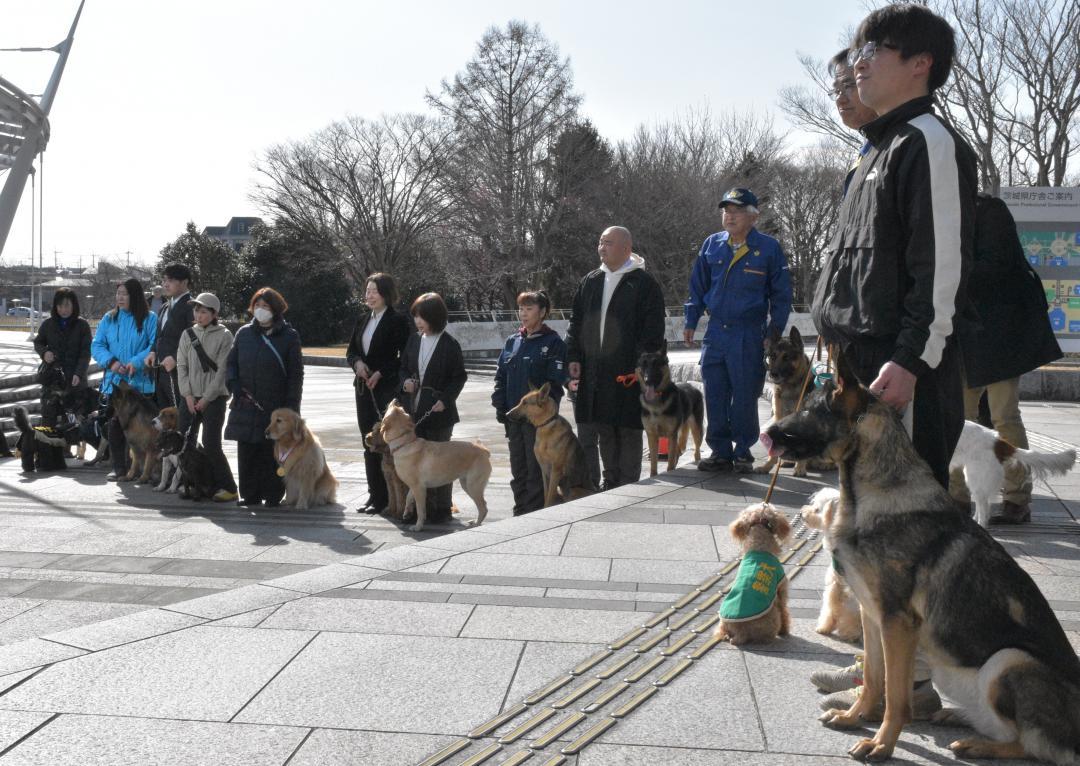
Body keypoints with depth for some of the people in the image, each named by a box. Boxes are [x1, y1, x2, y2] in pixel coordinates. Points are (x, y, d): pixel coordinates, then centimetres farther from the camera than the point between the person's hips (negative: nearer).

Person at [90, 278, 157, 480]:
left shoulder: (148, 319, -1)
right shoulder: (109, 318, 10)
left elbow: (155, 346, -9)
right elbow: (96, 346, 8)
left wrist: (136, 362, -21)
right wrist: (111, 362, -10)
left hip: (140, 383, -3)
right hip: (114, 381, 3)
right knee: (114, 424, 3)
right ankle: (119, 467, 12)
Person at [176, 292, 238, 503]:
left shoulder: (224, 336, -4)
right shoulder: (188, 334, 9)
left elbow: (222, 370, -8)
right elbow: (181, 366, 7)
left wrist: (206, 398, -10)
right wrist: (188, 395, -3)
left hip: (214, 397, -5)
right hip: (189, 396, 5)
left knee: (211, 443, -11)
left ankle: (227, 487, -4)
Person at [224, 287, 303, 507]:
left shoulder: (289, 336, 0)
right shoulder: (244, 333, 12)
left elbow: (296, 374, -2)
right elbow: (230, 363, 16)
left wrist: (291, 406, -9)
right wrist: (234, 385, -3)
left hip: (275, 407, -4)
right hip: (245, 406, 4)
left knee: (273, 452, 0)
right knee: (246, 452, 5)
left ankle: (273, 495, 10)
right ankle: (250, 494, 15)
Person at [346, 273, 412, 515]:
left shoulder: (398, 321, -7)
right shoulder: (362, 321, 15)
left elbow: (405, 357, -11)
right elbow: (350, 351, 18)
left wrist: (380, 373, -18)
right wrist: (357, 363, -3)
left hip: (387, 389, -7)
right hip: (364, 388, 7)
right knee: (369, 443, 10)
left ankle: (383, 497, 1)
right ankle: (374, 494, 17)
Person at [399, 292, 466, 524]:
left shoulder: (449, 344, -7)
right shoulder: (413, 340, 8)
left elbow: (460, 376, -6)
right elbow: (403, 368, 17)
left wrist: (445, 400, -17)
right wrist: (406, 382, -5)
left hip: (438, 410, -5)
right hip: (414, 410, 5)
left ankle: (442, 508, 11)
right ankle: (422, 505, 18)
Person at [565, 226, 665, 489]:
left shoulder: (644, 283, -3)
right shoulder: (590, 282, 13)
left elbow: (653, 330, -7)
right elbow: (575, 323, 16)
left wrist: (642, 367, -14)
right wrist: (573, 358, 6)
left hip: (628, 373, -5)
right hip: (591, 371, 6)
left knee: (628, 432, 3)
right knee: (587, 432, 8)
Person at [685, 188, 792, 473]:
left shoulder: (768, 247, -3)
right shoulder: (712, 245, 7)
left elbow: (781, 293, 2)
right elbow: (698, 287, 15)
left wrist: (775, 332, -2)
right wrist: (690, 322, 10)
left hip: (749, 335, -3)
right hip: (715, 331, 4)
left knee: (745, 396, 2)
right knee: (714, 395, 5)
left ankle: (743, 452, 15)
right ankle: (720, 452, 15)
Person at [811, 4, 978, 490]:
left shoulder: (929, 143, -8)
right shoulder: (880, 149, 22)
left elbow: (944, 266, -16)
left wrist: (912, 359, -22)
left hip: (902, 372, -10)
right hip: (861, 365, 10)